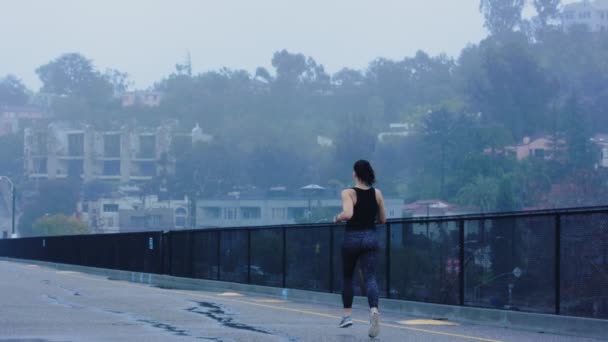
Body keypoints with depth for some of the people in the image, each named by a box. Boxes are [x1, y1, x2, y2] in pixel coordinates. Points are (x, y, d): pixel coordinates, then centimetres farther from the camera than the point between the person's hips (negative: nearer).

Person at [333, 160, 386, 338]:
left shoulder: (349, 193, -10)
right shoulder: (377, 193, 3)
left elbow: (348, 214, -25)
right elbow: (382, 219, 9)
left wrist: (338, 218, -5)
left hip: (352, 237, -2)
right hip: (371, 237, 2)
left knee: (347, 277, 18)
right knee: (370, 277, -6)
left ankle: (347, 315, 24)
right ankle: (374, 310, -33)